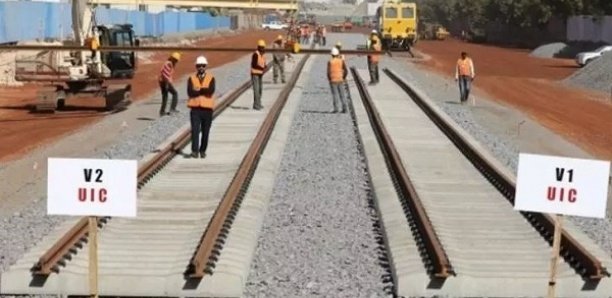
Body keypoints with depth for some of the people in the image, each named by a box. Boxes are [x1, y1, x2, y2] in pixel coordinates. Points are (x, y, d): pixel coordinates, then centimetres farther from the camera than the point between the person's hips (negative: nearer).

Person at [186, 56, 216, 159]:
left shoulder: (211, 78, 3)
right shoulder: (192, 78, 5)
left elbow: (211, 91, -15)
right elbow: (190, 92, -11)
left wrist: (198, 90, -11)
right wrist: (204, 91, -14)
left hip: (207, 109, 1)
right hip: (195, 108, 0)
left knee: (205, 131, 8)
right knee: (195, 130, -12)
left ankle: (202, 150, 21)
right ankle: (195, 151, -14)